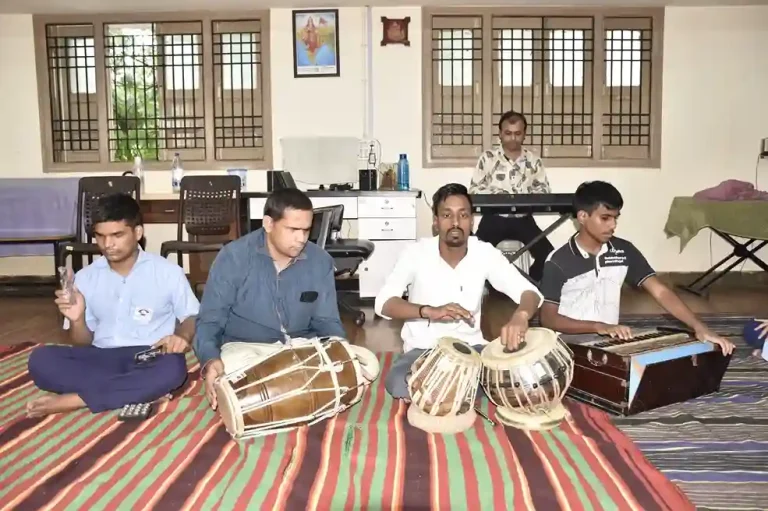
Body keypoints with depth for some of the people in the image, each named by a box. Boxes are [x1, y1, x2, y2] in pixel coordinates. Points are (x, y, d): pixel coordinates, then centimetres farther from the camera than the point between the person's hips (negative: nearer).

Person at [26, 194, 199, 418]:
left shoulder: (168, 272, 0)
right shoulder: (86, 276, 7)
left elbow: (192, 317, 6)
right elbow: (82, 344, 11)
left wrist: (182, 336, -18)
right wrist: (77, 320, -12)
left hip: (149, 359, -2)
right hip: (101, 359, 3)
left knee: (172, 368, -37)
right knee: (41, 359, -24)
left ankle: (74, 400, -26)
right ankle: (135, 392, -26)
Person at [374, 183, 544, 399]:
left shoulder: (486, 253, -8)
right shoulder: (416, 253, -13)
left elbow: (530, 292, -14)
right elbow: (383, 303, -20)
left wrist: (521, 315, -40)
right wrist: (430, 311, -37)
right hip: (422, 348, -2)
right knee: (399, 386, -31)